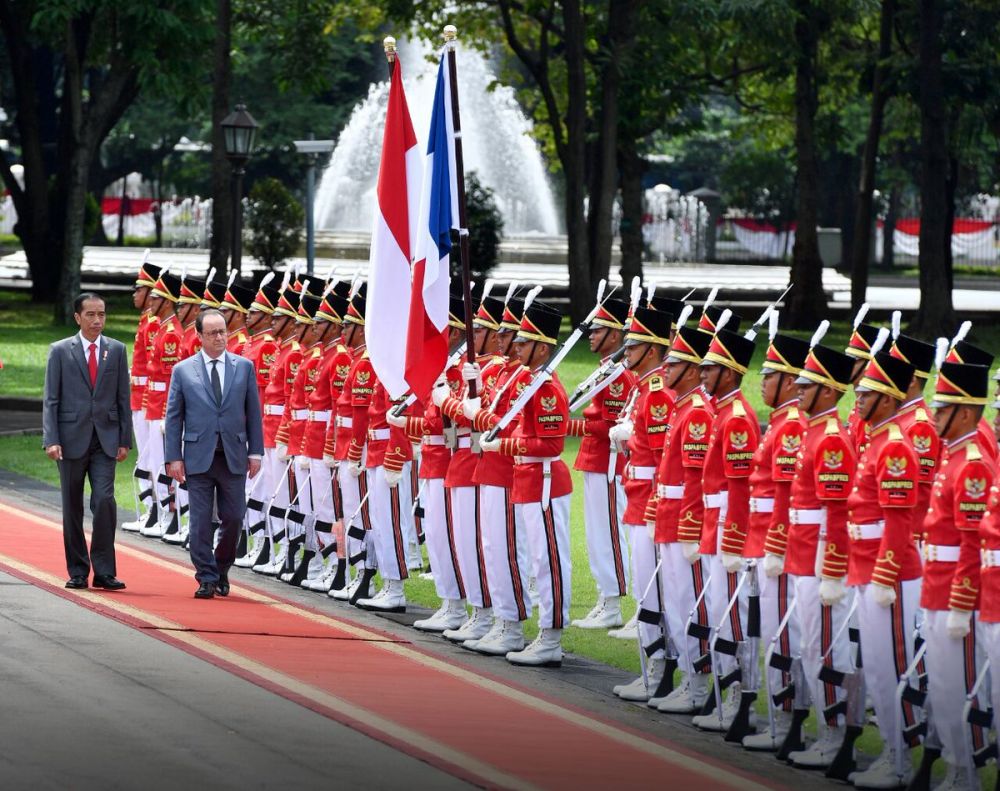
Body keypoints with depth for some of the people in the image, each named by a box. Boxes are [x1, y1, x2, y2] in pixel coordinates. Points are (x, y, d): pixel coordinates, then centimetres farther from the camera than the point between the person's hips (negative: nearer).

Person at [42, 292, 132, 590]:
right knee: (73, 507, 5)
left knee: (105, 500, -13)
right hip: (71, 439, 0)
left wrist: (125, 440, 3)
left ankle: (104, 571, -7)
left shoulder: (116, 350, 7)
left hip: (105, 439, 0)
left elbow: (123, 398, 9)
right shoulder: (60, 351, 2)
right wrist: (51, 440, -10)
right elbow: (50, 399, 0)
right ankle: (77, 571, 14)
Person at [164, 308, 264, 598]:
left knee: (233, 519, 3)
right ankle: (207, 578, 7)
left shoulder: (244, 367, 6)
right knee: (201, 522, -1)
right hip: (198, 457, -1)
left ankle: (221, 569, 24)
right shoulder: (183, 370, 2)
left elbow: (253, 412, 8)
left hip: (234, 457, 1)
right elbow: (173, 417, 3)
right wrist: (173, 457, -3)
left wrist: (255, 452, 2)